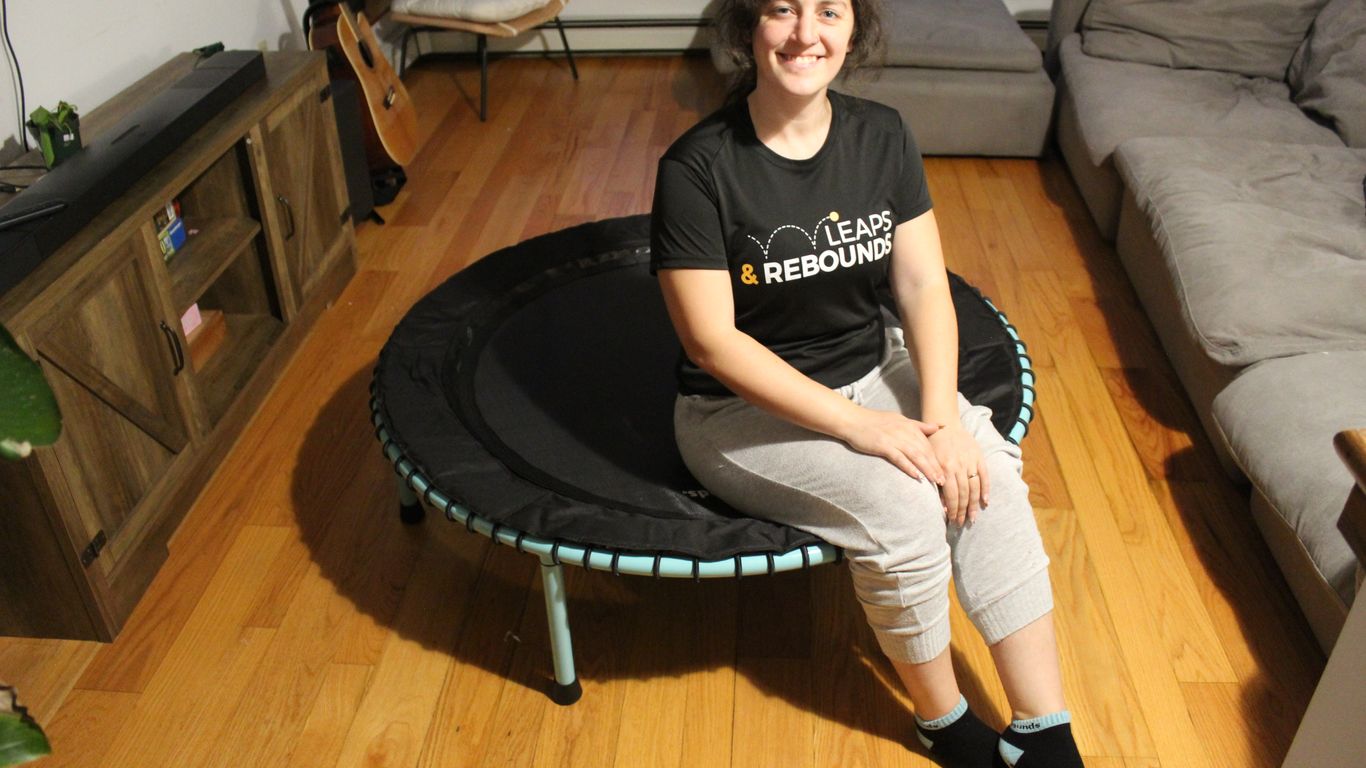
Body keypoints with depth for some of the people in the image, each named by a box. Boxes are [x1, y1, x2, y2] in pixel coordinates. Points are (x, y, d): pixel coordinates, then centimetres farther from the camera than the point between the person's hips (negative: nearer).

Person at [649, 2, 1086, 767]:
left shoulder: (882, 135, -3)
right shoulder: (698, 166, -18)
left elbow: (925, 286, -3)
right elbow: (712, 340, -20)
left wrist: (942, 417, -18)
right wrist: (859, 426, -24)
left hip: (873, 367, 5)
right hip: (744, 408, -5)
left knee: (989, 475, -18)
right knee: (903, 508, -25)